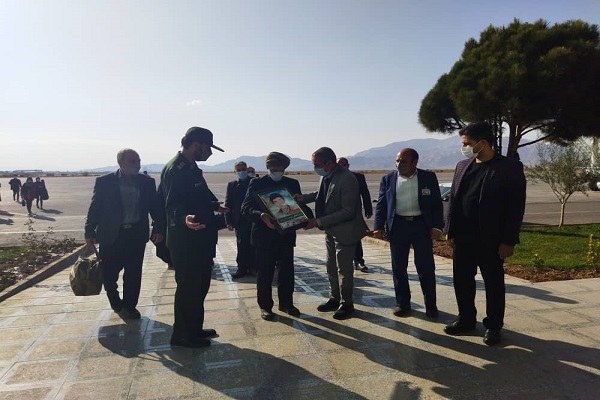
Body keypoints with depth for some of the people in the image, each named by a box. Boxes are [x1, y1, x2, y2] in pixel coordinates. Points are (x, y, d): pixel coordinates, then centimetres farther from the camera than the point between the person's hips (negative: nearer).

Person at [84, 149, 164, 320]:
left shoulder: (147, 182, 3)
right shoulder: (104, 182, -3)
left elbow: (155, 207, 4)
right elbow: (95, 208, 0)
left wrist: (159, 229, -3)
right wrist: (90, 232, -1)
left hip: (137, 234, 2)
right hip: (111, 235, -1)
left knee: (133, 274, 7)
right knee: (108, 273, 6)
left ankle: (129, 306, 26)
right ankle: (116, 303, 33)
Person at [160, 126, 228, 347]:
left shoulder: (191, 168, 12)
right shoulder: (175, 169, -18)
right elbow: (173, 205, -27)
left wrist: (214, 206, 33)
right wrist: (184, 219, -46)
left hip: (199, 240, 10)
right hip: (186, 241, -10)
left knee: (199, 286, 18)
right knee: (188, 287, 2)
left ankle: (194, 329, 33)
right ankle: (182, 335, 18)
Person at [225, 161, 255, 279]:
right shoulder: (232, 185, 6)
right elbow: (228, 203, 3)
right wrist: (229, 221, -3)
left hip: (253, 219, 0)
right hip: (239, 220, 0)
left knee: (252, 245, 5)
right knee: (241, 246, 2)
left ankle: (252, 266, 15)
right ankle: (242, 268, 9)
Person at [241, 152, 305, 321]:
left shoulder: (293, 184, 8)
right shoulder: (257, 183, -2)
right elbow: (246, 207, -10)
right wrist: (261, 216, -28)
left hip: (286, 235, 3)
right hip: (264, 235, -3)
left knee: (287, 271, 9)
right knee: (265, 272, 6)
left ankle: (286, 303, 26)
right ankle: (265, 306, 21)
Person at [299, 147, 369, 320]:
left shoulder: (347, 179, -26)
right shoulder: (325, 176, -2)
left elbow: (348, 211, -27)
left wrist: (319, 222, -26)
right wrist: (303, 198, -1)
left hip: (345, 231, -8)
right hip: (331, 230, 8)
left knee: (344, 269, 5)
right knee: (332, 267, 19)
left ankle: (346, 304, 24)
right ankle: (334, 299, 36)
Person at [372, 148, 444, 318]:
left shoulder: (428, 177, 1)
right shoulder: (388, 179, 5)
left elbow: (437, 204, 1)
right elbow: (381, 205, 5)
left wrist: (437, 226, -9)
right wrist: (378, 226, -5)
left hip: (422, 225, -1)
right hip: (398, 225, 2)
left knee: (426, 267, 4)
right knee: (399, 267, 7)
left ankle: (431, 305, 19)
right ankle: (402, 303, 21)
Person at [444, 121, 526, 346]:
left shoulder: (510, 167, -9)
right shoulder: (462, 166, 7)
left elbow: (516, 207, -10)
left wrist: (509, 241, -13)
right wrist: (450, 231, 6)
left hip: (491, 239, -5)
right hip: (463, 237, 5)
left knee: (493, 283, 10)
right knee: (462, 280, 11)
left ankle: (493, 326, 26)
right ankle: (466, 320, 29)